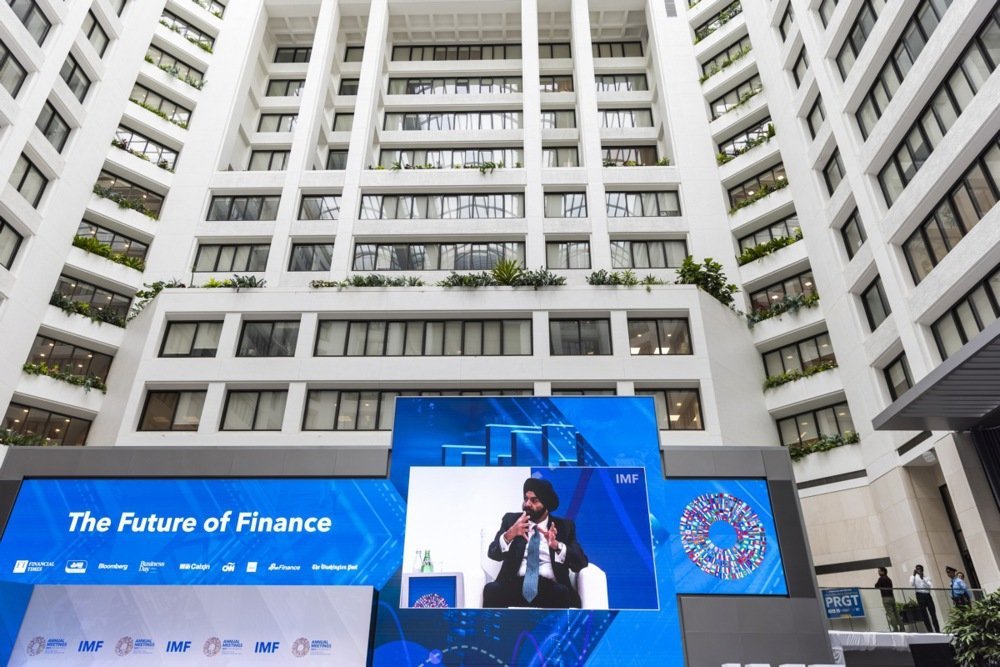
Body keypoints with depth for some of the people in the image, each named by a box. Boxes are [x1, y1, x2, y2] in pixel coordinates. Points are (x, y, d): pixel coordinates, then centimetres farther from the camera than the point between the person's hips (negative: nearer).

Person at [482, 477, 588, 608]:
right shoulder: (511, 520, 15)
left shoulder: (564, 526, 13)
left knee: (563, 593, -34)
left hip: (549, 588, -1)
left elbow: (581, 563, 0)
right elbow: (493, 553, 3)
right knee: (491, 589, -31)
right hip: (514, 584, 1)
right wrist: (509, 535, -17)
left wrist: (557, 545, -18)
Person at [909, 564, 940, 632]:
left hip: (927, 595, 1)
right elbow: (911, 584, -14)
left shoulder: (927, 577, 9)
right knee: (924, 614, -1)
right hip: (920, 596, -1)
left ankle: (937, 630, 8)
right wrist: (914, 575, -16)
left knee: (933, 613, 1)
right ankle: (930, 631, 4)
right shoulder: (914, 577, 6)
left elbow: (931, 586, -8)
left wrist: (922, 578, -14)